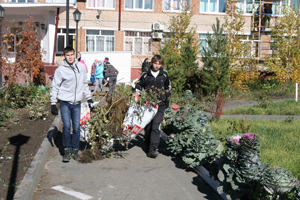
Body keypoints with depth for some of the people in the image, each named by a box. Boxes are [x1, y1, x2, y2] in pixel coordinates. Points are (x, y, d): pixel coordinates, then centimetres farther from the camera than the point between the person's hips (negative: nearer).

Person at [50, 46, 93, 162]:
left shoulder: (81, 67, 5)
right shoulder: (60, 70, -5)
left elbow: (84, 84, 16)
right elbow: (55, 87, -1)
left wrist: (89, 98, 15)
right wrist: (53, 104, -4)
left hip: (77, 102, 3)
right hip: (64, 102, -3)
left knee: (77, 127, 4)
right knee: (66, 126, -5)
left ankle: (75, 149, 16)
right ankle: (67, 150, 7)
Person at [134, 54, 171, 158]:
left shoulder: (164, 74, 7)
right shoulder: (145, 74, 4)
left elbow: (168, 87, 18)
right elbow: (138, 86, 15)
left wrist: (167, 101, 16)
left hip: (160, 104, -1)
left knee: (156, 126, -12)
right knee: (147, 126, 8)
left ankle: (152, 149, -15)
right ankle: (147, 145, 25)